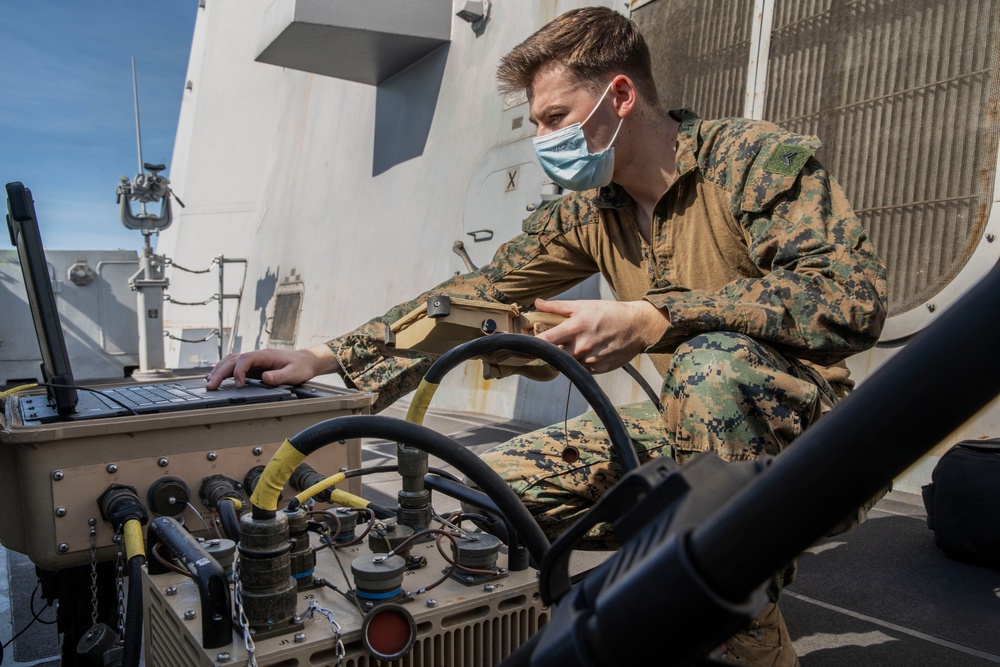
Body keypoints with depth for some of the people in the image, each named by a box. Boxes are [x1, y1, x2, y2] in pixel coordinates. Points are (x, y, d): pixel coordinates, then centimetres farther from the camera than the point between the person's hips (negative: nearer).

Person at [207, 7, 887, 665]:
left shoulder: (755, 156, -14)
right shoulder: (587, 212, 1)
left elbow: (855, 295, -27)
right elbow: (475, 294, -2)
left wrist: (651, 320, -34)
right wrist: (326, 357, -9)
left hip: (799, 412, -5)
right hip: (696, 418, 5)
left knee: (713, 361, -38)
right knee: (500, 482, -5)